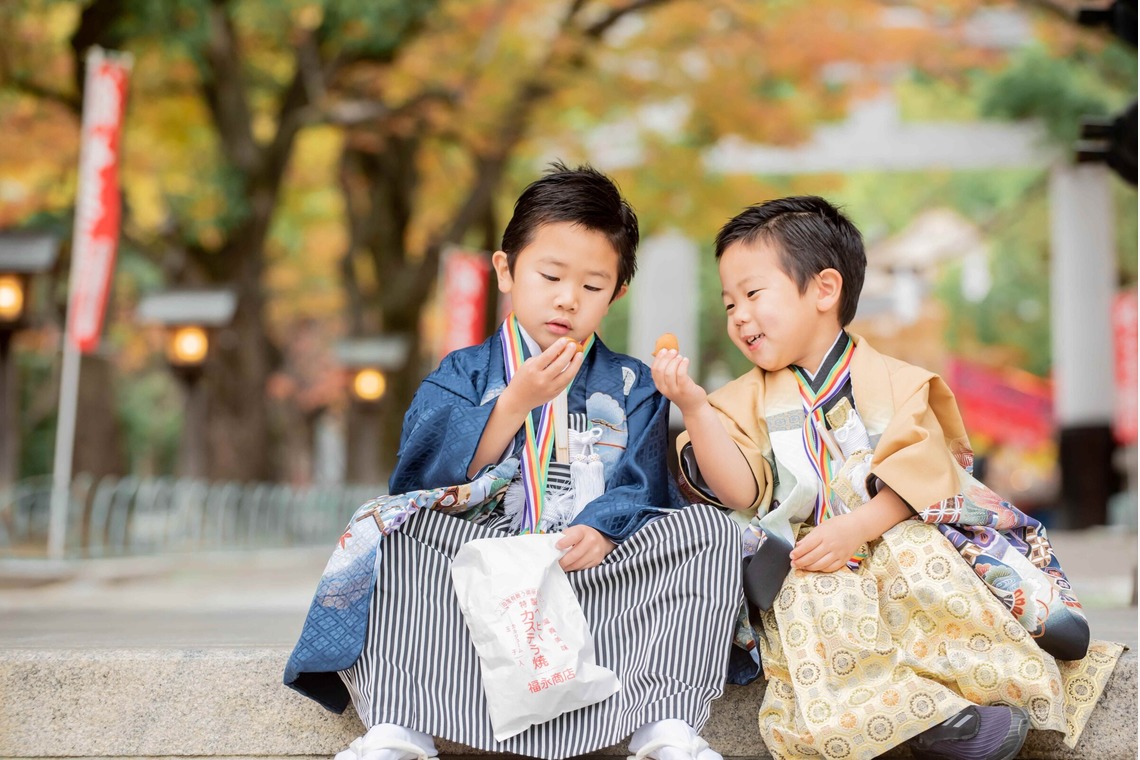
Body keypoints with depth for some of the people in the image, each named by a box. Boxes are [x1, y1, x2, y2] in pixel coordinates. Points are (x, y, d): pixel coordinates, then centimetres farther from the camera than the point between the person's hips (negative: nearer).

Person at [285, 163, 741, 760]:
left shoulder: (632, 389, 16)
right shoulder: (464, 375, 13)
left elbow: (639, 491, 1)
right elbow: (424, 476, -4)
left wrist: (601, 531, -22)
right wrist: (515, 402, -12)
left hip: (595, 573, 1)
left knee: (709, 528, -22)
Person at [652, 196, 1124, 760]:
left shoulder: (891, 381, 6)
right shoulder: (746, 400, 12)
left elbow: (917, 475, -6)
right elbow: (740, 492, -4)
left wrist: (854, 528, -21)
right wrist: (695, 409, -15)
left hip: (894, 540, 0)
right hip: (805, 573, 1)